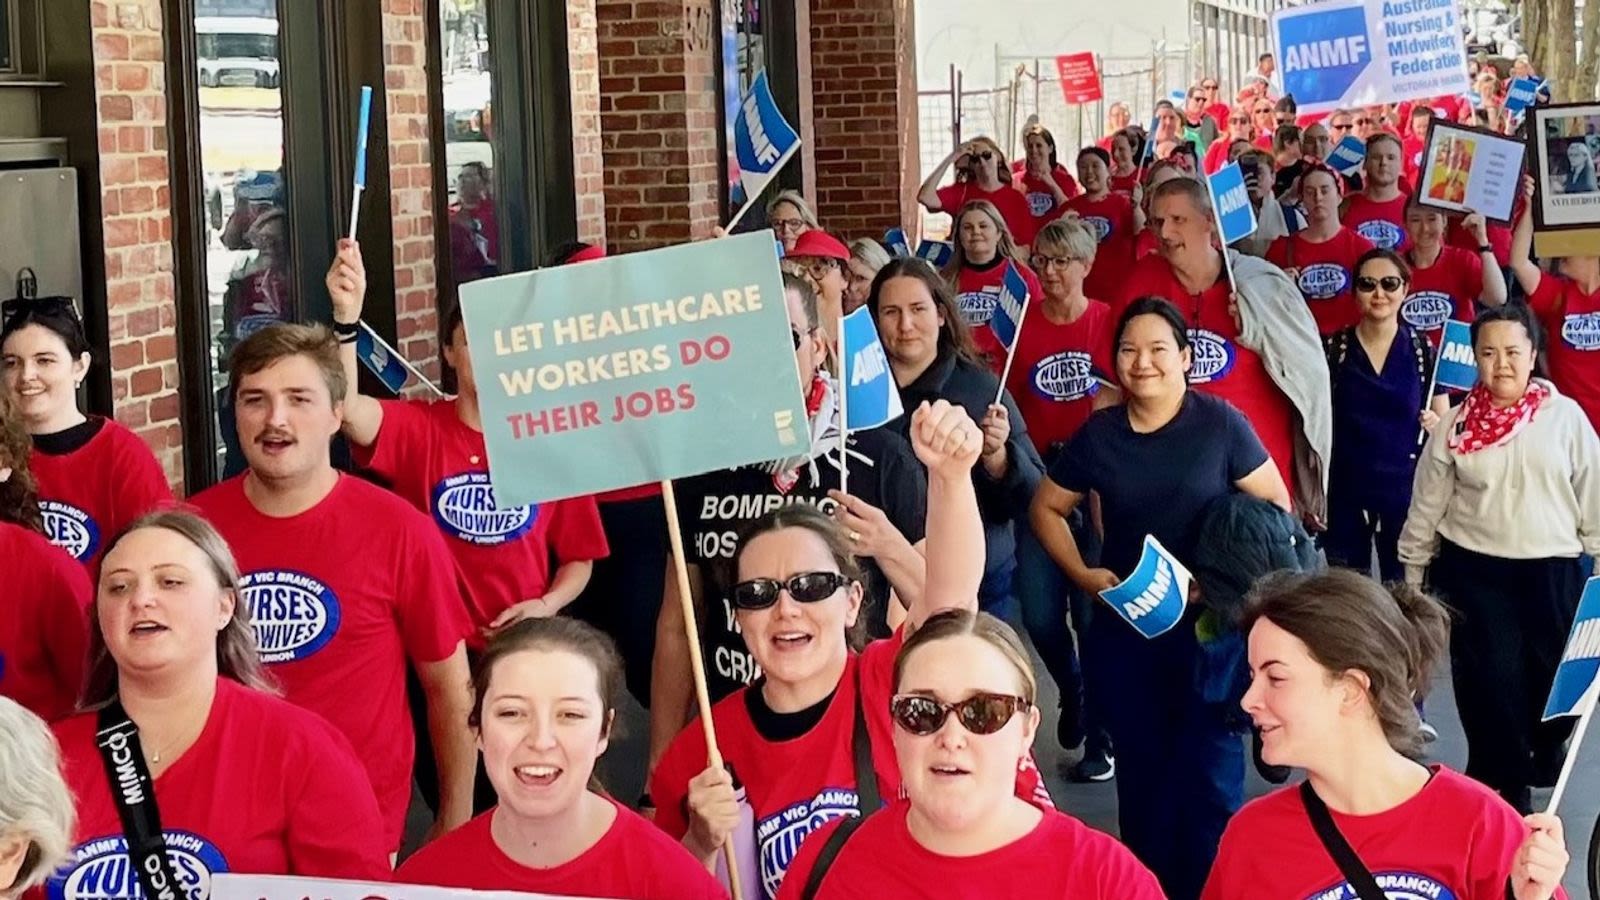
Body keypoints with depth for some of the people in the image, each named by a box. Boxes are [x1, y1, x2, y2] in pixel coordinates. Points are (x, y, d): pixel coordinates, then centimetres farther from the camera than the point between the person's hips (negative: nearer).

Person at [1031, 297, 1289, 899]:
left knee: (1209, 768, -3)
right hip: (1122, 627, 3)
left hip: (1208, 623, -3)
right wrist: (1082, 574, -2)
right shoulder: (1098, 434, 2)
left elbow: (1276, 507, -5)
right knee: (1141, 766, 11)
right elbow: (1046, 509, 12)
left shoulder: (1220, 424, -7)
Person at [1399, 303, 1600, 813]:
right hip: (1474, 575, 0)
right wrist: (1413, 576, 9)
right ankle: (1501, 796, 15)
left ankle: (1539, 756, 38)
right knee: (1491, 690, -1)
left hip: (1555, 574, 0)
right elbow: (1427, 506, 6)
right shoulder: (1455, 425, -1)